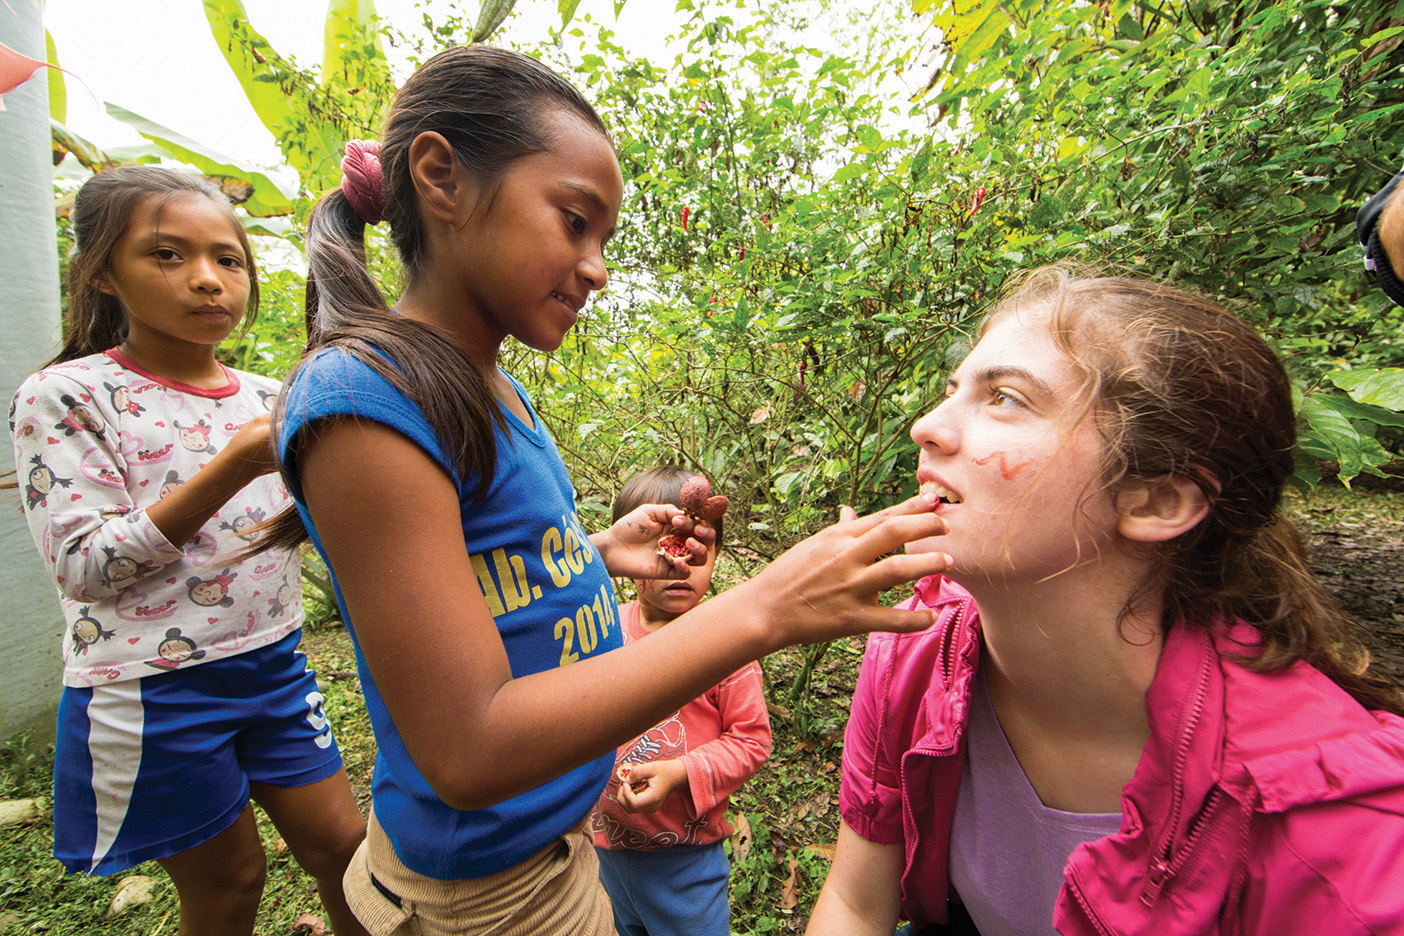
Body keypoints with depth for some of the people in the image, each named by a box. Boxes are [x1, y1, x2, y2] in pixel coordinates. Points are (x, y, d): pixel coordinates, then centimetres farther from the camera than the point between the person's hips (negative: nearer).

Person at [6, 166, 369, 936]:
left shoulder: (265, 399, 4)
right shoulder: (63, 396, -10)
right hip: (154, 690, -4)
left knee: (342, 845, 15)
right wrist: (232, 469, -26)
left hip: (274, 662, 4)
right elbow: (84, 568, -16)